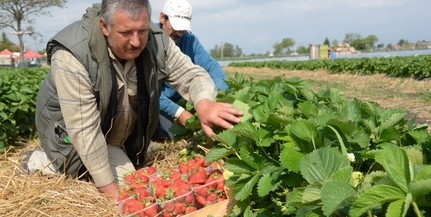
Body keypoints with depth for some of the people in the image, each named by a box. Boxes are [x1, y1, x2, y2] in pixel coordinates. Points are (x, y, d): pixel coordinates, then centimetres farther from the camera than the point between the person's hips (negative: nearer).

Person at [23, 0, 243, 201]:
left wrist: (204, 103, -43)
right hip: (72, 131, -6)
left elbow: (191, 74, -17)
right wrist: (110, 189, -31)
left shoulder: (156, 41, -21)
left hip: (118, 132, 6)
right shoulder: (73, 55, -36)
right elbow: (84, 129, -35)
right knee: (125, 181, -17)